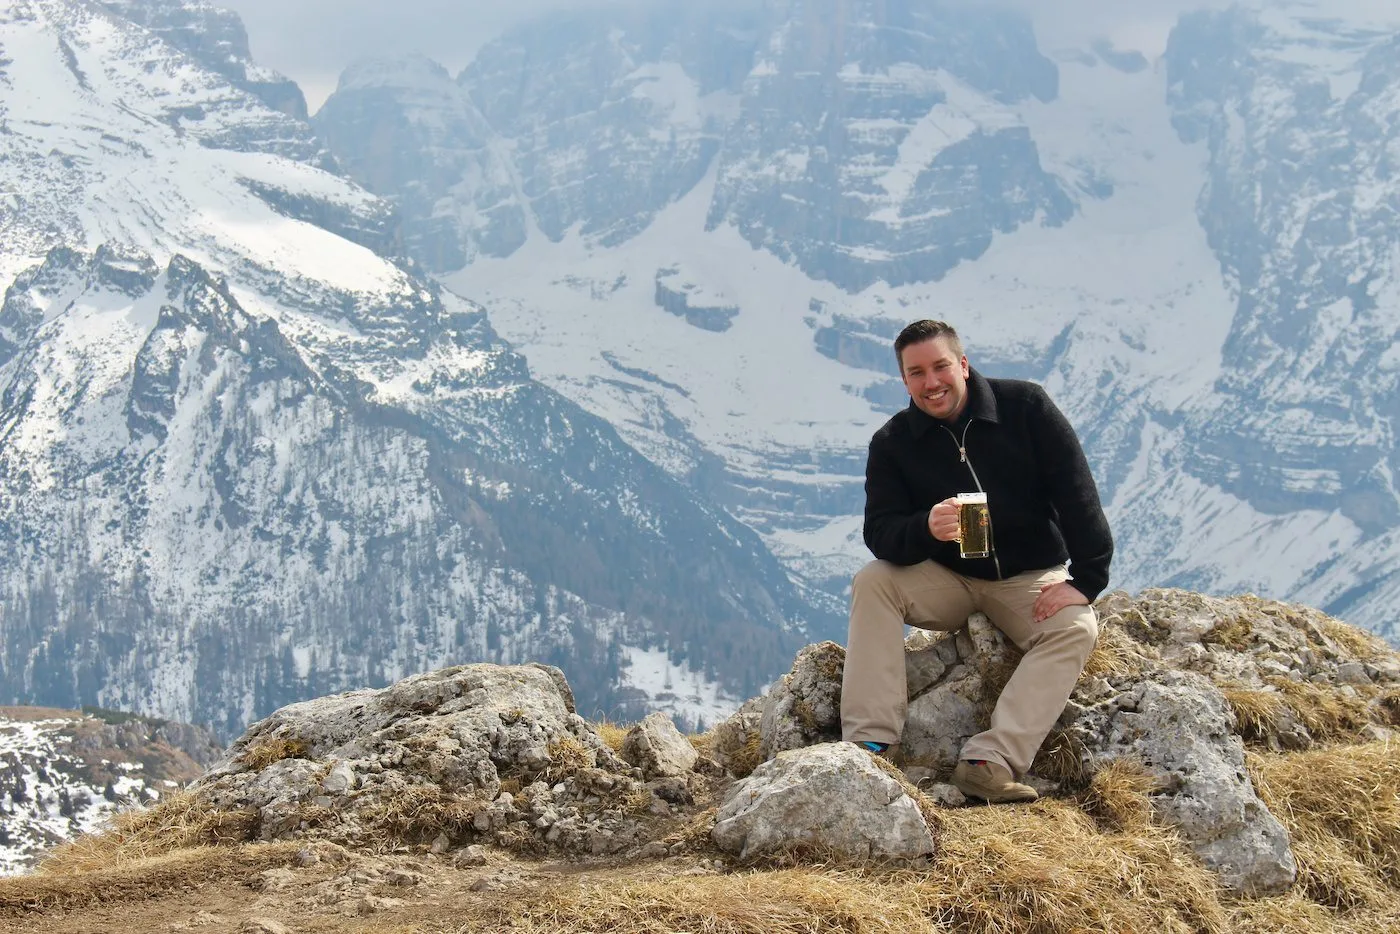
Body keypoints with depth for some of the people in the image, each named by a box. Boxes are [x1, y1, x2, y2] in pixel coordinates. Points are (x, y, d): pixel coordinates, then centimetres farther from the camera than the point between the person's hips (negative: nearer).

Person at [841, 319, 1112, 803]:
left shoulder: (1026, 407, -11)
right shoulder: (892, 444, -6)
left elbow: (1077, 494, -11)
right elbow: (879, 533, -15)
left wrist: (1085, 580, -18)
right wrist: (925, 528, -38)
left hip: (1031, 578, -1)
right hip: (947, 581, 1)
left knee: (1076, 628, -30)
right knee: (872, 582, -23)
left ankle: (991, 759, -42)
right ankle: (870, 741, -32)